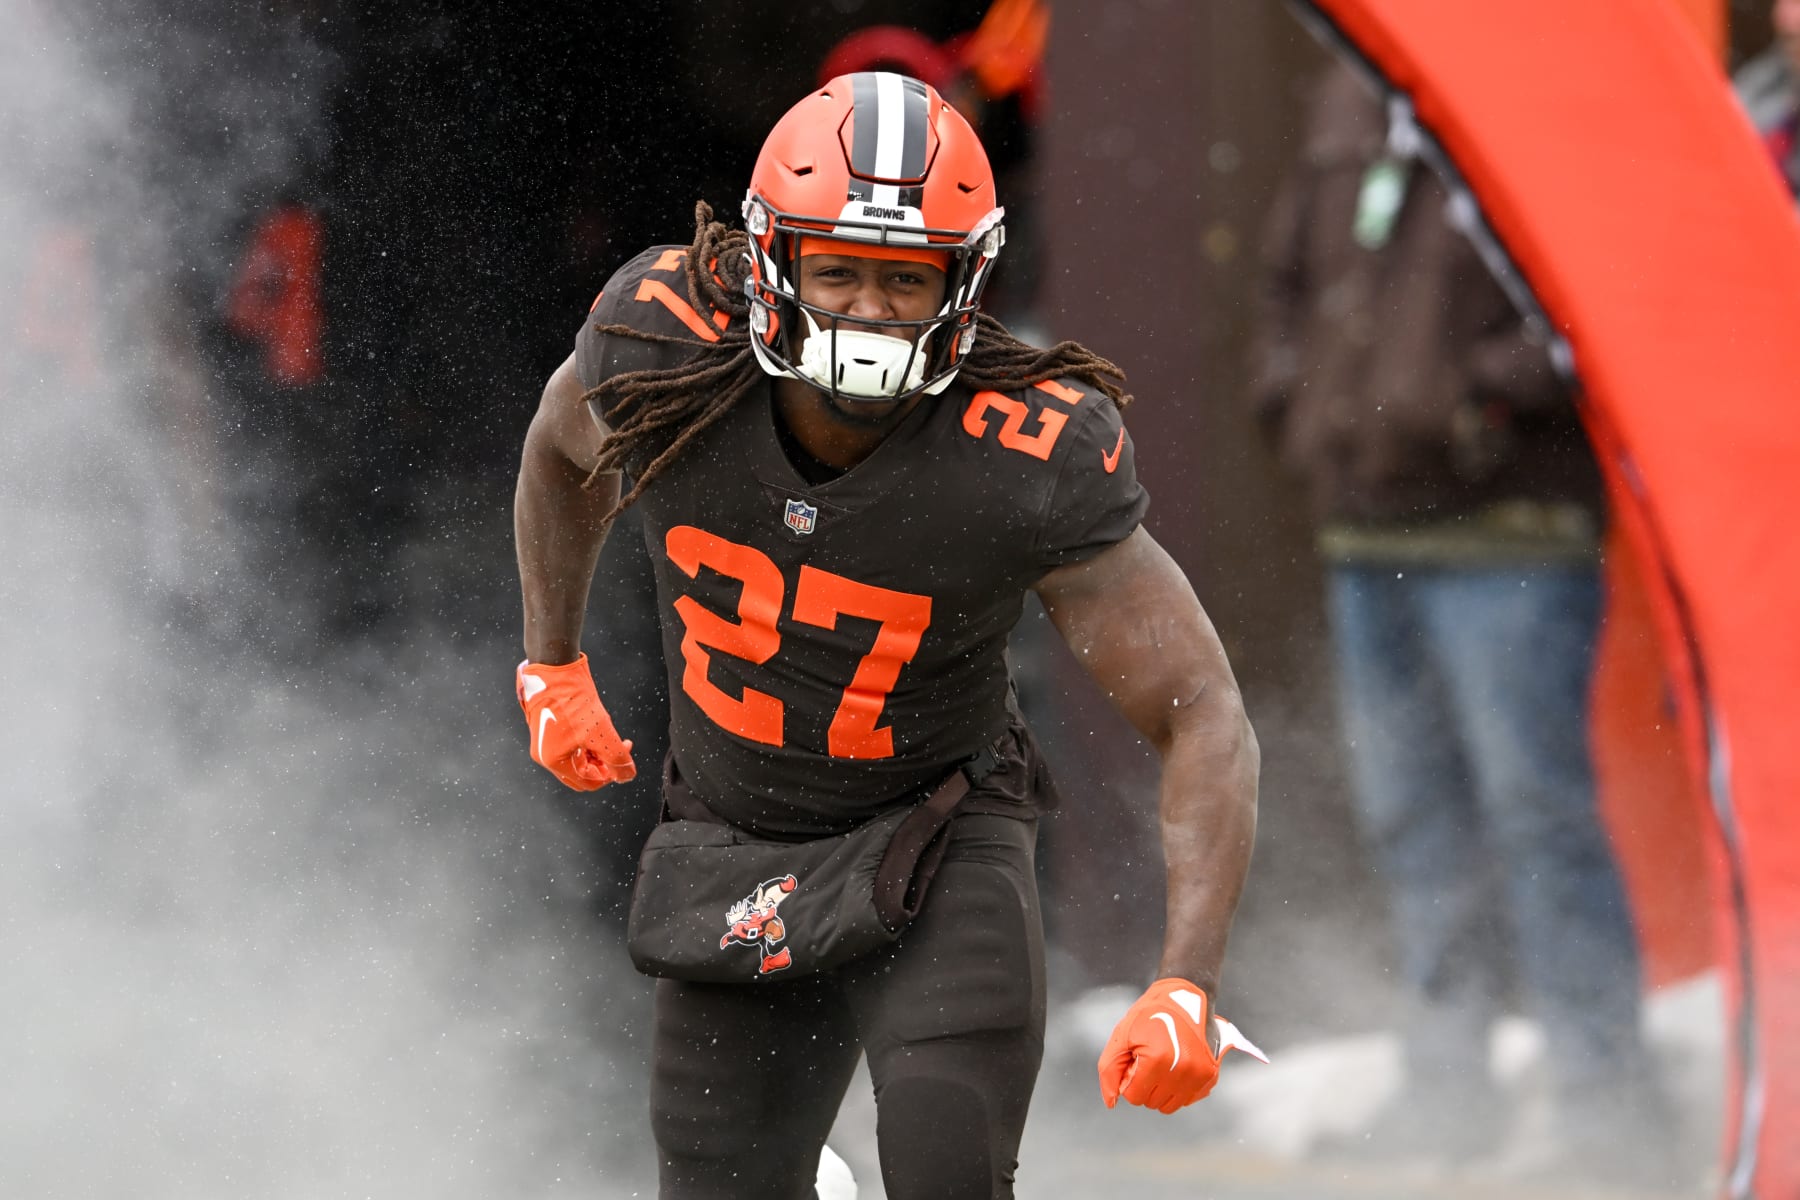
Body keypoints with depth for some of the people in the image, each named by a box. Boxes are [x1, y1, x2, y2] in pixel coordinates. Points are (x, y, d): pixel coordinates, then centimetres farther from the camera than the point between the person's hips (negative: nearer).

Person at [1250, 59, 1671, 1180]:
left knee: (1532, 804, -7)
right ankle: (1451, 1077, 21)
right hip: (1364, 529, 8)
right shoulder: (1352, 94, 13)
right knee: (1413, 815, 13)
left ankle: (1603, 1093, -1)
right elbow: (1291, 272, 26)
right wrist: (1296, 395, 12)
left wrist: (1493, 393, -19)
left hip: (1506, 530, -8)